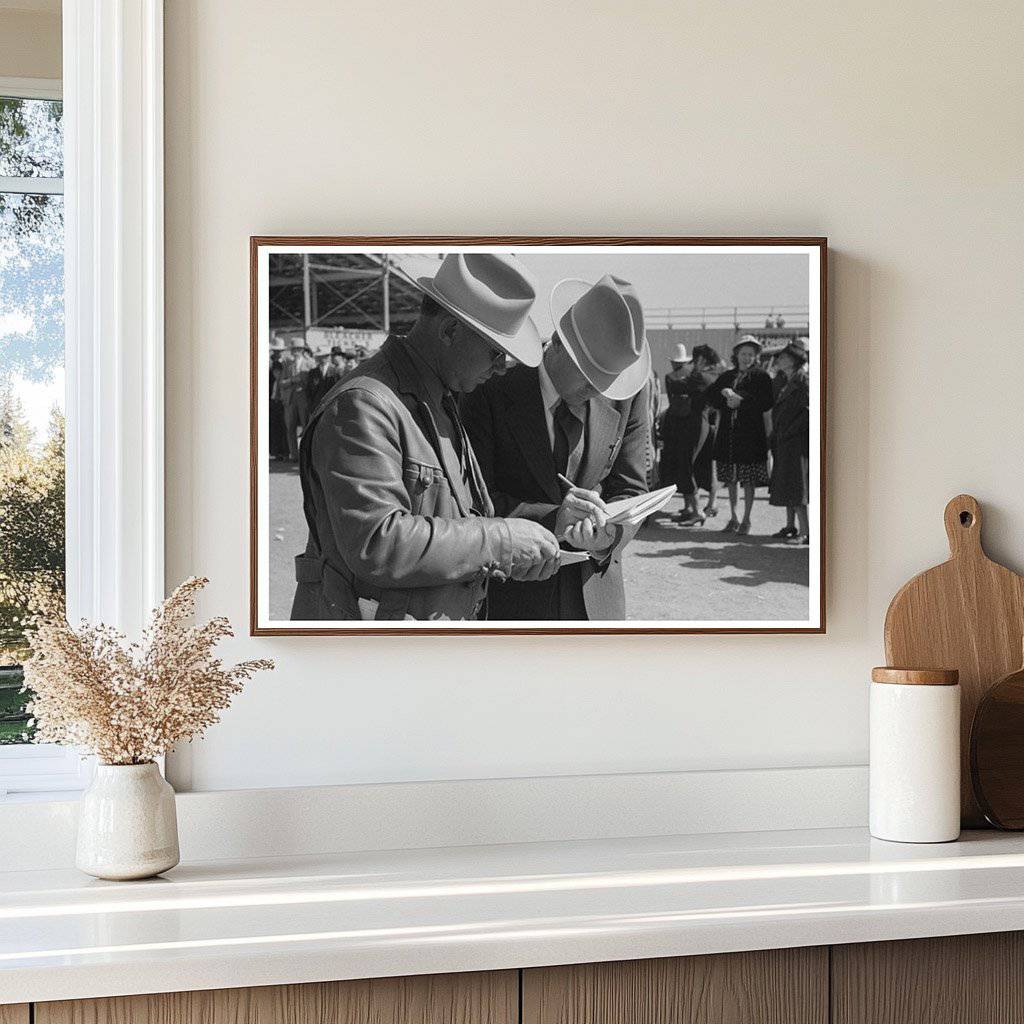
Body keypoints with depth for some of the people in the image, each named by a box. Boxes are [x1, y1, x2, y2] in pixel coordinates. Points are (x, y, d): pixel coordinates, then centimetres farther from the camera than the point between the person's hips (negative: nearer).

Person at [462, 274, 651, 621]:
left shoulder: (628, 393, -2)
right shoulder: (492, 393, -12)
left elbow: (630, 489, 1)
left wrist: (608, 536, -21)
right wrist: (549, 520, -29)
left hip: (595, 594, 3)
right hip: (511, 593, -3)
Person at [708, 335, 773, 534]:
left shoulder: (761, 377, 1)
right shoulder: (727, 376, 15)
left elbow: (766, 404, -11)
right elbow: (711, 395, 7)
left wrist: (739, 400, -15)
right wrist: (727, 401, -11)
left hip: (751, 434, -4)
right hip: (728, 434, 4)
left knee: (749, 481, -2)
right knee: (731, 479, 8)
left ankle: (746, 520, 7)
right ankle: (733, 519, 17)